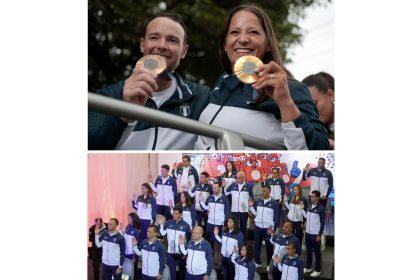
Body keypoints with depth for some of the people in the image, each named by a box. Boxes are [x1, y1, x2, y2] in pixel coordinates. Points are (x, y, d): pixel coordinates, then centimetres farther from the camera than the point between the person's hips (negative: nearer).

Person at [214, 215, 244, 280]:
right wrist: (216, 235, 1)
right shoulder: (224, 231, -5)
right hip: (224, 255, 4)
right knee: (224, 272, 20)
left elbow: (240, 247, -13)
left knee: (231, 273, 14)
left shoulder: (239, 234, -18)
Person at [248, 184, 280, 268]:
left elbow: (276, 216, -7)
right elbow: (256, 213, 10)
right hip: (258, 226, 4)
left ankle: (269, 264, 17)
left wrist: (273, 227, -12)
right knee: (257, 244, 12)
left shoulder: (274, 203, -8)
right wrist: (251, 207, -4)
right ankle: (257, 262, 26)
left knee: (269, 246, 7)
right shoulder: (258, 201, 4)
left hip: (268, 228, -4)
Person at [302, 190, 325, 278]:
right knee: (308, 251, 16)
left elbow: (323, 223, -12)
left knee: (317, 252, 4)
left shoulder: (321, 208, -13)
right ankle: (308, 267, 29)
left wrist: (319, 235, -14)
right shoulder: (309, 206, 7)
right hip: (308, 233, 6)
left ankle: (317, 270, 13)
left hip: (315, 234, -6)